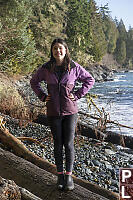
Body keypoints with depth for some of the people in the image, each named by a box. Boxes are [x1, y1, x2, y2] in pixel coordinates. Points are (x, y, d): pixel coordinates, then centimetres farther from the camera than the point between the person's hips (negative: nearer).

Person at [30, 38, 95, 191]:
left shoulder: (74, 67, -4)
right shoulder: (46, 68, 0)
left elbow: (90, 80, 6)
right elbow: (34, 82, 16)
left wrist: (77, 95, -3)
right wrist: (42, 96, 3)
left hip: (70, 111, -1)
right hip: (53, 112, 1)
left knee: (69, 144, 0)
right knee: (58, 144, 9)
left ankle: (69, 176, 14)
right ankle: (60, 175, 22)